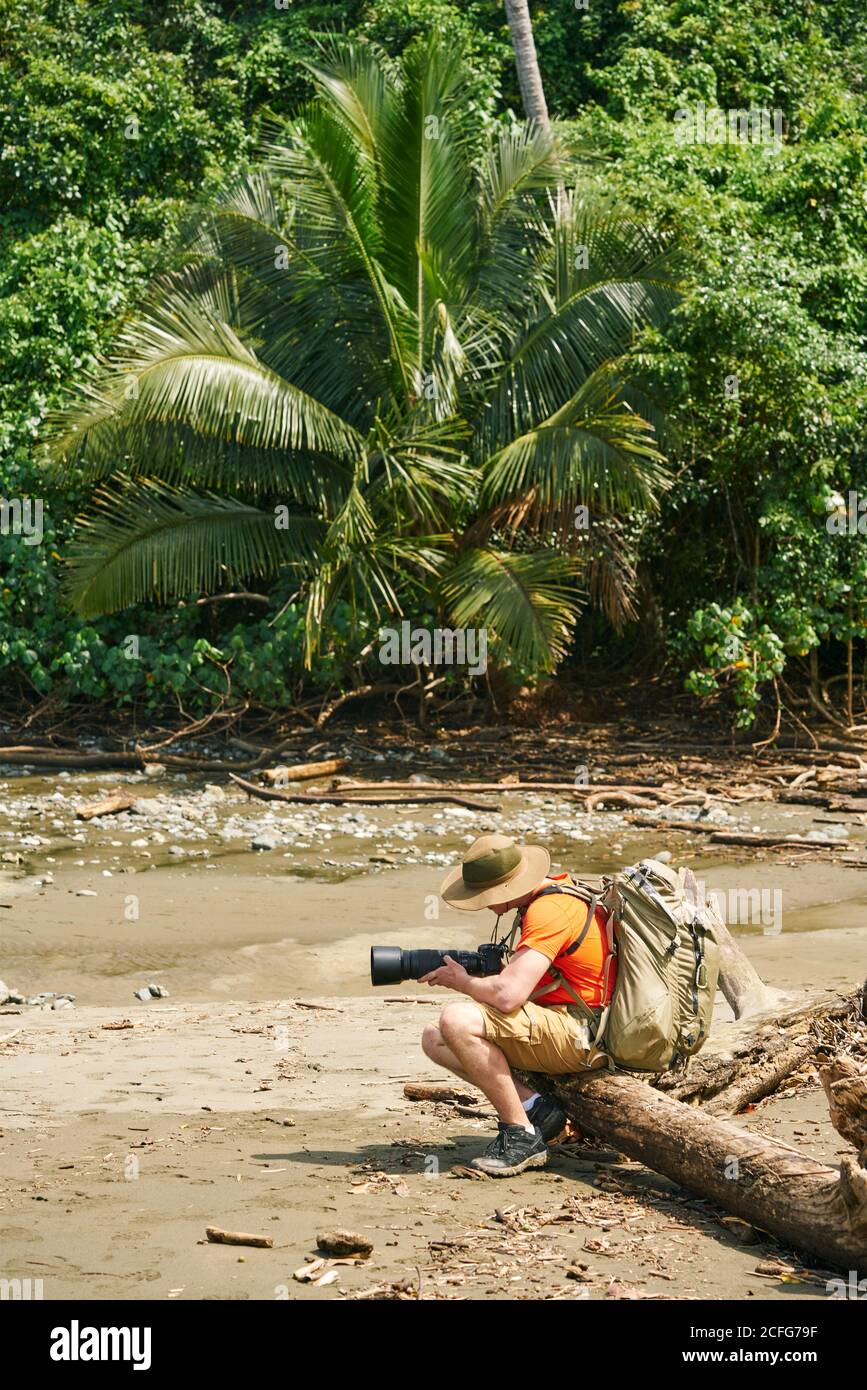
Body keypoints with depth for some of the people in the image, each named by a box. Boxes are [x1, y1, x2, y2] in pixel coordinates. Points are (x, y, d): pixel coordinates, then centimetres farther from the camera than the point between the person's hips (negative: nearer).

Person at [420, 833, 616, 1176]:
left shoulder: (549, 910, -21)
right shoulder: (547, 893, 11)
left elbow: (508, 996, -29)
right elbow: (521, 978, 20)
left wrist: (461, 981, -9)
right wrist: (482, 972, 1)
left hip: (581, 1037, -11)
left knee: (458, 1020, -26)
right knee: (434, 1039, 7)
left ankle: (521, 1134, -17)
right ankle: (534, 1108, -3)